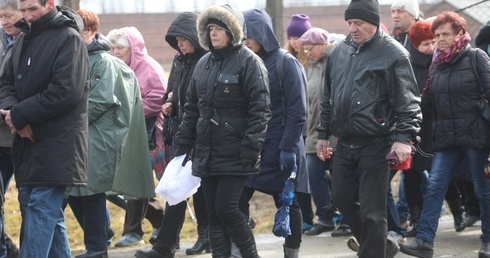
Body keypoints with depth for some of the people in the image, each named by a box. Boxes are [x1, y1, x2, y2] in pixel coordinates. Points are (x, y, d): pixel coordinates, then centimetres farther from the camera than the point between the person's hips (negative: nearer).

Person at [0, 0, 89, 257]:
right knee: (50, 213, 12)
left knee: (40, 209, -12)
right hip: (27, 140, 8)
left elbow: (65, 91, -18)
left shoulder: (68, 39, -10)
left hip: (55, 145, -8)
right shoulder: (23, 40, 15)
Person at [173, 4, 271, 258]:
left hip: (234, 155, -7)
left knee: (226, 208, -11)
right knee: (213, 213, 6)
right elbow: (191, 107, 19)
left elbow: (260, 108, -12)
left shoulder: (248, 61, -7)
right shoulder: (204, 63, 14)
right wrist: (182, 145, 14)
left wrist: (251, 146, -19)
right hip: (206, 152, 7)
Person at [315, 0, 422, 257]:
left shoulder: (392, 53, -7)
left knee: (371, 209, -5)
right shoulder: (339, 53, 12)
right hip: (345, 142, 7)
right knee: (342, 198, 9)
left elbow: (408, 101, -10)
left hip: (376, 143, -7)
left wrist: (403, 137, -19)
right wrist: (323, 134, 19)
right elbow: (328, 98, 20)